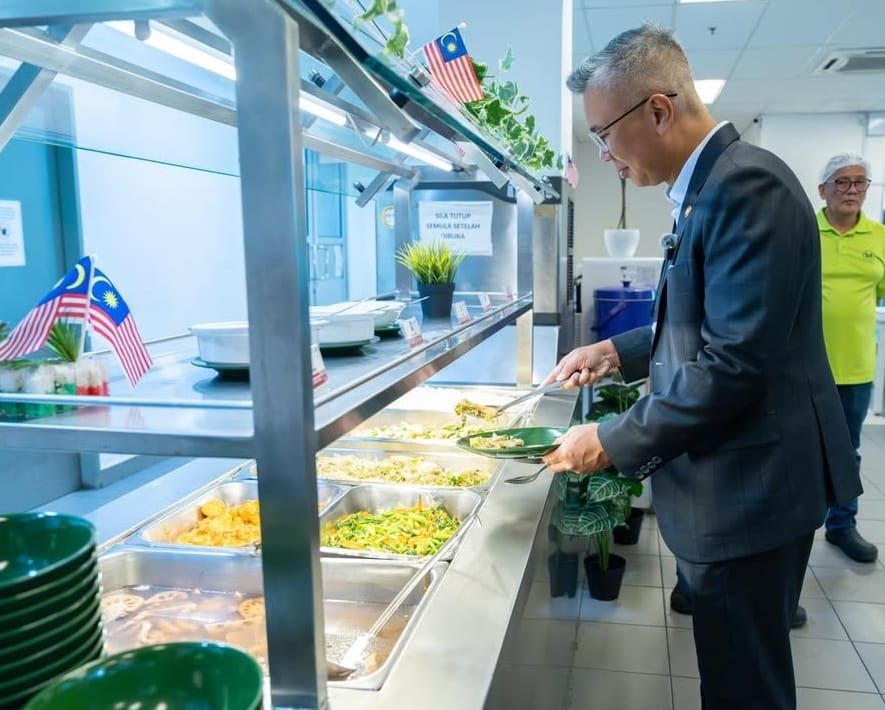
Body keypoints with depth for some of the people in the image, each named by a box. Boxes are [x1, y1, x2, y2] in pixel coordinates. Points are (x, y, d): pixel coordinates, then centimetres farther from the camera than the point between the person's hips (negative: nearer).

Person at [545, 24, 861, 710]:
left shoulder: (748, 184, -21)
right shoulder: (711, 185, 11)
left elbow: (734, 363, -26)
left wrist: (613, 442, -18)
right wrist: (620, 351, 7)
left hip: (752, 488, -10)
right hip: (732, 480, 10)